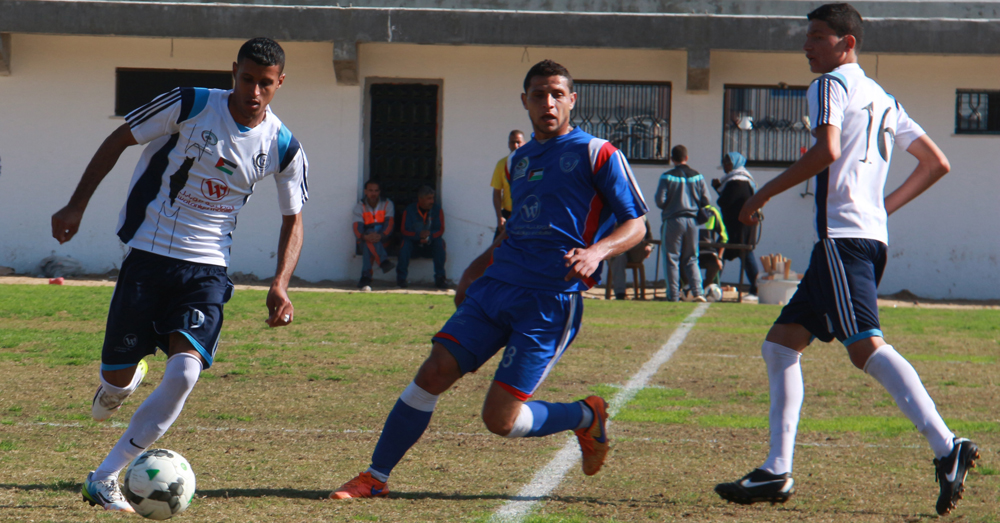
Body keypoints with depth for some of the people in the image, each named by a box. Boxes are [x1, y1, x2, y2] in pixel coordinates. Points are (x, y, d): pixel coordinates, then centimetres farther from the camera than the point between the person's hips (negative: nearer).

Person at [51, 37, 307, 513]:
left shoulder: (284, 148, -2)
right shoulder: (190, 106, -9)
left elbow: (292, 222, 12)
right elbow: (118, 139, 2)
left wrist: (280, 286, -3)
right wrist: (76, 205, -3)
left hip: (207, 269, 1)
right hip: (149, 256, -1)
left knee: (184, 372, -20)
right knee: (119, 379, 0)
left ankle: (104, 478, -9)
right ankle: (116, 388, 42)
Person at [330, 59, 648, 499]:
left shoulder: (596, 154, -2)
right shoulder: (518, 161, 18)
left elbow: (635, 224, -2)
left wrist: (597, 251, -20)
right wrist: (476, 268, 25)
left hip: (551, 301, -6)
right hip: (496, 286, 6)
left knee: (500, 419, -10)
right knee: (434, 371, -8)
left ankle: (586, 417, 18)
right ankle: (374, 477, 1)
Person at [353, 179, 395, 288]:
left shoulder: (387, 204, 3)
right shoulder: (359, 207, 2)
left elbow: (389, 224, -11)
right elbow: (357, 228, -12)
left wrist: (381, 236, -33)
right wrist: (365, 237, -36)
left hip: (383, 239, 0)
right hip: (364, 241, 0)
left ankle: (366, 276, -44)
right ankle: (383, 262, -50)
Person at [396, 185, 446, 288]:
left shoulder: (437, 209, -3)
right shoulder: (409, 210, -6)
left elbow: (440, 230, -8)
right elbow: (404, 231, -13)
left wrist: (429, 236, -28)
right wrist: (419, 235, -31)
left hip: (430, 245, 1)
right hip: (414, 244, -1)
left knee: (440, 242, -30)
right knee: (405, 242, -32)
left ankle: (439, 278, -23)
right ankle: (401, 278, -25)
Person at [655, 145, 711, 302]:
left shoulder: (667, 177, -8)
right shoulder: (697, 177, 2)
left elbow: (660, 201, -11)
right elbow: (705, 201, 3)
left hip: (673, 220, -3)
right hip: (692, 220, 3)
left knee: (671, 259, 3)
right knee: (691, 259, 12)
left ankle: (673, 296, 1)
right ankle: (697, 291, -3)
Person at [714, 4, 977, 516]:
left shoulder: (831, 85, -2)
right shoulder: (881, 100, 24)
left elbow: (827, 150, -19)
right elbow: (936, 162, 25)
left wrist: (764, 192, -11)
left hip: (843, 234, -10)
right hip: (872, 235, 10)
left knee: (864, 345, -21)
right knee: (780, 343, 10)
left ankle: (946, 447, -33)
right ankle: (776, 472, 7)